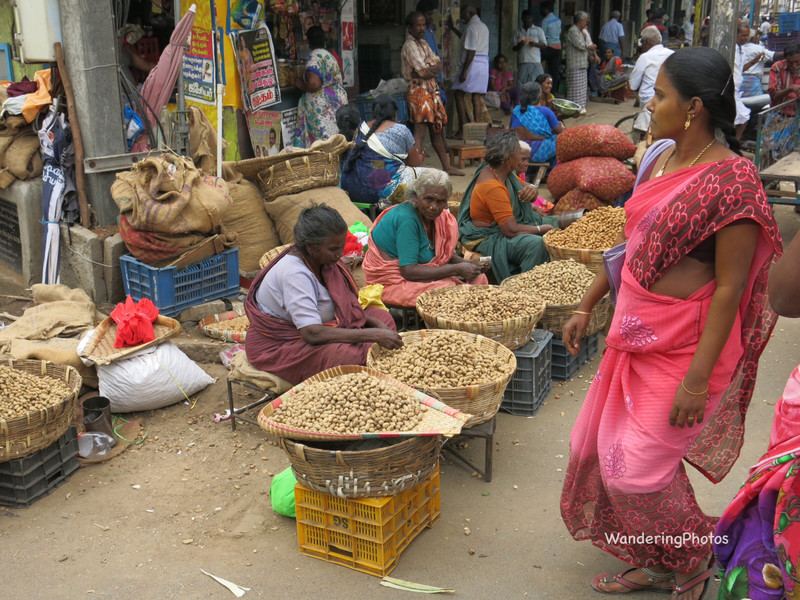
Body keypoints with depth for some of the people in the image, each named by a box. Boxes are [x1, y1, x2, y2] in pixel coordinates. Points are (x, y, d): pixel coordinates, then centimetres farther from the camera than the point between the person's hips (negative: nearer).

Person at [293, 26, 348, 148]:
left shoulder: (314, 57, -13)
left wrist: (301, 86, -6)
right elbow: (340, 76, 24)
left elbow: (314, 84, -24)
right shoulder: (329, 55, 15)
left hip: (324, 105, -9)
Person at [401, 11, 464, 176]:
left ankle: (447, 166, 25)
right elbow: (425, 73, -19)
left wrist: (430, 69, -12)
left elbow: (438, 64, 7)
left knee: (437, 129, 15)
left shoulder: (423, 43, 16)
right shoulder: (409, 45, -12)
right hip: (418, 90, -9)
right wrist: (433, 69, 0)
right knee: (420, 131, -14)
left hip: (431, 90, 9)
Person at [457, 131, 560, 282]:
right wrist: (542, 229, -16)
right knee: (536, 244, -36)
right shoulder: (492, 187, -28)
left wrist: (532, 191, -8)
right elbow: (511, 230, -30)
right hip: (488, 239, -11)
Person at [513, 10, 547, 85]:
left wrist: (535, 44, -14)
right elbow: (514, 48, 14)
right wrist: (519, 45, -10)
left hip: (535, 62, -2)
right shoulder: (518, 33, 17)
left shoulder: (538, 30, 11)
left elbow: (544, 45, 6)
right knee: (521, 83, -5)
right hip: (522, 62, 2)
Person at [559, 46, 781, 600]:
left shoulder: (731, 179, -21)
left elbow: (730, 287, -21)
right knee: (603, 446, 16)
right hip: (636, 332, 9)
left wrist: (698, 378, -21)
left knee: (636, 466, -1)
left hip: (685, 345, -8)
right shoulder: (660, 157, 5)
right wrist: (586, 307, 17)